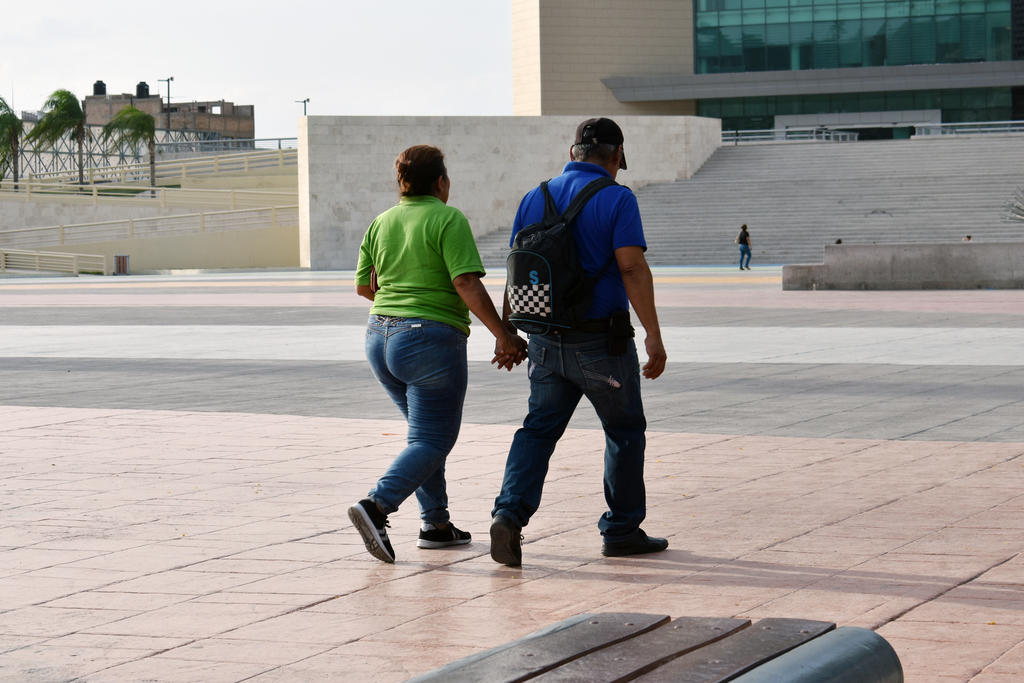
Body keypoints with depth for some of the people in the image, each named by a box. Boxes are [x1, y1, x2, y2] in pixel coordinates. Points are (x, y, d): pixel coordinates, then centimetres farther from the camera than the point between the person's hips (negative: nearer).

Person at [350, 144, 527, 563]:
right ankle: (376, 506, -23)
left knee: (425, 431, 19)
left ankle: (436, 524, 17)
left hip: (380, 337, 7)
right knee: (431, 441, -4)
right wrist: (503, 335, -17)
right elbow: (466, 282, -18)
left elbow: (362, 286, 15)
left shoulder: (381, 223, 11)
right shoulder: (448, 220, -9)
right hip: (431, 340, -7)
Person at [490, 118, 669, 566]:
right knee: (625, 431, 13)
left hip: (547, 341, 4)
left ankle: (510, 512, -15)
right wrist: (654, 338, -18)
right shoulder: (616, 200, -9)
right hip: (602, 341, -4)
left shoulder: (535, 199, 7)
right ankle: (621, 530, 19)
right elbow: (632, 269, -18)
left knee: (539, 428, 7)